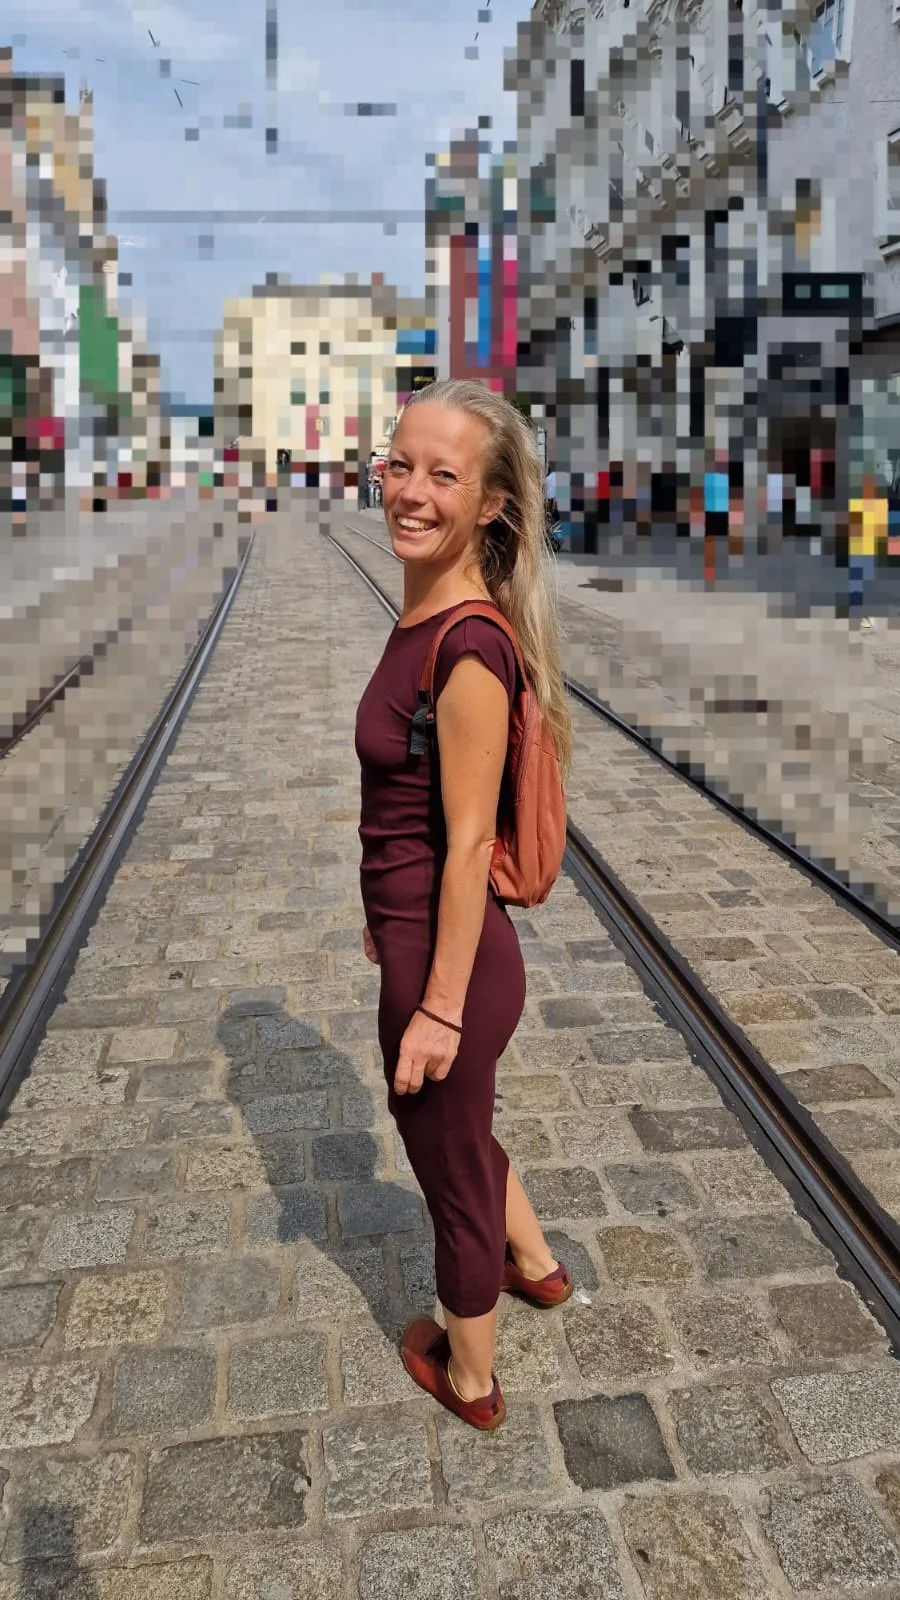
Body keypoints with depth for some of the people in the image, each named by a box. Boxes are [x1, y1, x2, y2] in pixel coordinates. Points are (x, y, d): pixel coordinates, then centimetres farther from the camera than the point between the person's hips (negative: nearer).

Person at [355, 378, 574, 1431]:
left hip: (447, 960, -9)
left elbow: (469, 843, -23)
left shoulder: (470, 647, -26)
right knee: (449, 1124, 31)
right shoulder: (424, 613, 2)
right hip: (421, 941, 9)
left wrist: (439, 1007, -17)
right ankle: (537, 1266, 59)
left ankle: (469, 1381, 43)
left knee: (452, 1164, 15)